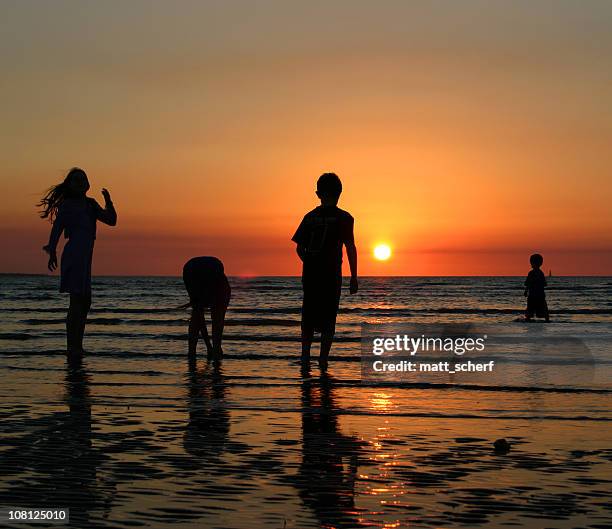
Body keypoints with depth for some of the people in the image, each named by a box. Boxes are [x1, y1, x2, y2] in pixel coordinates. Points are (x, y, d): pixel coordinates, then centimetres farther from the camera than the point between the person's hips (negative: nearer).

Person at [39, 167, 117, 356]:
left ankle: (76, 346, 21)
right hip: (74, 256, -9)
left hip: (84, 259, 9)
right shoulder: (67, 205, -1)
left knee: (85, 302, 13)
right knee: (77, 301, -13)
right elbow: (57, 228, -11)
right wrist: (52, 251, -24)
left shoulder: (90, 204, 19)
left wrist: (108, 201, 2)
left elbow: (111, 220, 17)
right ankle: (72, 347, -12)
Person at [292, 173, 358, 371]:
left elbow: (300, 248, 7)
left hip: (310, 273, 3)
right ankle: (323, 359, 0)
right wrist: (354, 277, -5)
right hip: (331, 275, -3)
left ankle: (305, 355, 8)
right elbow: (350, 248, -9)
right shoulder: (343, 218, -4)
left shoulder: (310, 217, 7)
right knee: (328, 319, 4)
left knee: (309, 316, 14)